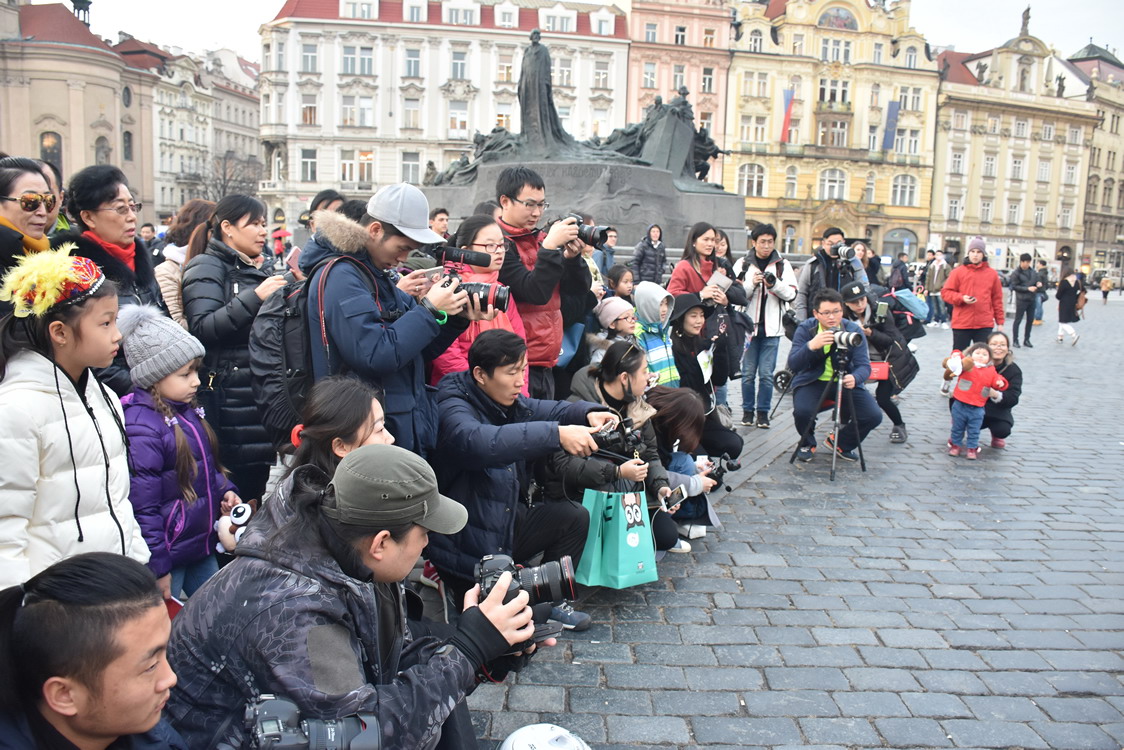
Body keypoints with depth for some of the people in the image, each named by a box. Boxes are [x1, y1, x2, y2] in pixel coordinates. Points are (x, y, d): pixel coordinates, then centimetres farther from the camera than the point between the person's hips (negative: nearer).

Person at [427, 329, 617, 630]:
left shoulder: (507, 401, 3)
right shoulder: (453, 410, -24)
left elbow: (549, 410, 13)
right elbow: (481, 441, -45)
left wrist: (588, 413, -11)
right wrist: (557, 434, -50)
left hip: (507, 521, 9)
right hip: (469, 546, -9)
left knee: (574, 516, 4)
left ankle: (552, 600, 19)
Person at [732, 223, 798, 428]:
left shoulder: (783, 265, 6)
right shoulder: (743, 264, 5)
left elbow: (791, 294, 1)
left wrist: (775, 283, -15)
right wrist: (751, 283, -16)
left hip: (772, 327, 0)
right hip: (748, 325, 0)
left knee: (766, 373, 1)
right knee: (748, 372, 4)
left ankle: (763, 412, 11)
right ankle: (748, 410, 17)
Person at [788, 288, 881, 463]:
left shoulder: (854, 330, -7)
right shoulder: (805, 329, -11)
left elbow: (864, 365, -14)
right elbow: (793, 365, -21)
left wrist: (855, 378, -39)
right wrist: (811, 346, -40)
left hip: (845, 382, 2)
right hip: (812, 381, -2)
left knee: (874, 416, -18)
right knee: (802, 411, -32)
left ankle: (841, 443, 14)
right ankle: (807, 444, 5)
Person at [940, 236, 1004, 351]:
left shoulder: (992, 273, 8)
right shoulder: (958, 271, 2)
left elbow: (997, 299, 11)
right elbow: (945, 292, 2)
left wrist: (1000, 321, 11)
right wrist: (961, 298, -16)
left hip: (985, 325, 1)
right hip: (961, 324, -1)